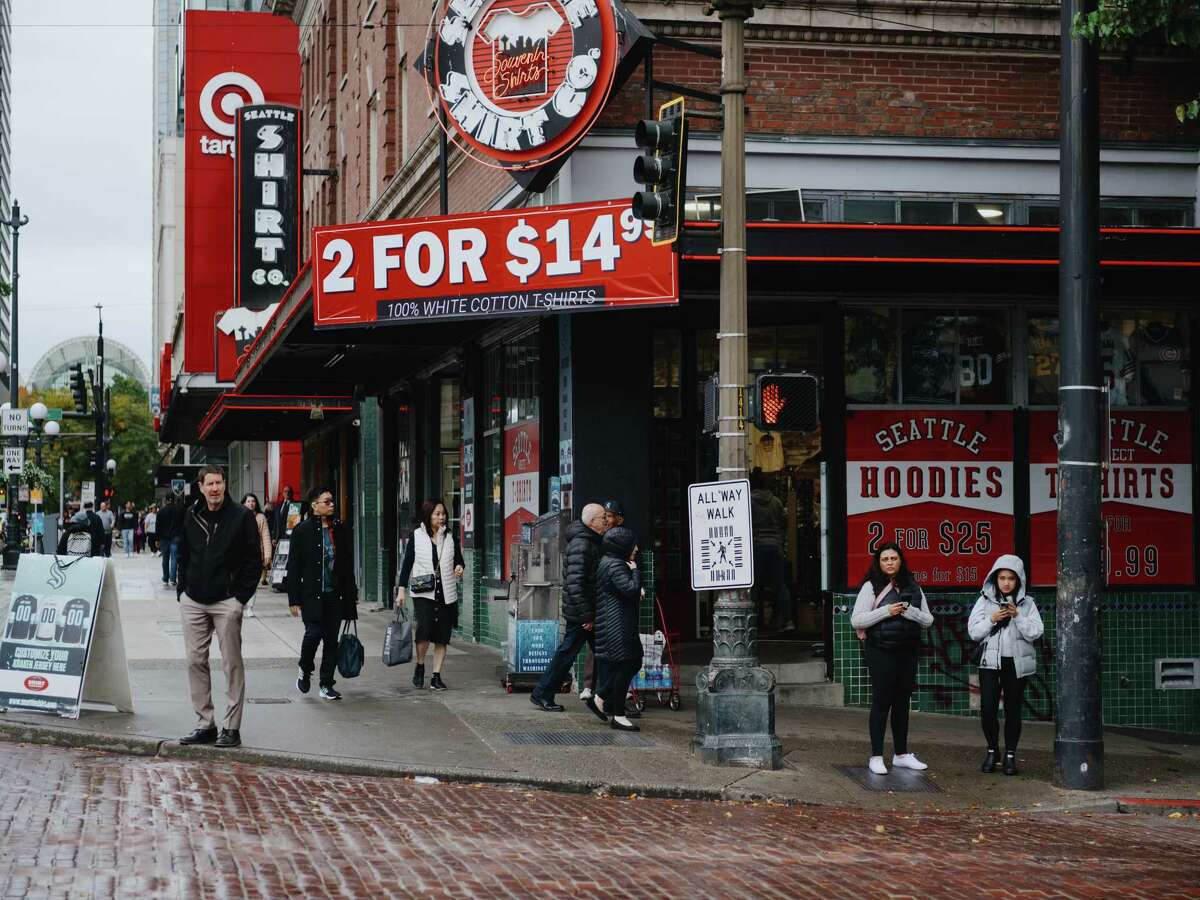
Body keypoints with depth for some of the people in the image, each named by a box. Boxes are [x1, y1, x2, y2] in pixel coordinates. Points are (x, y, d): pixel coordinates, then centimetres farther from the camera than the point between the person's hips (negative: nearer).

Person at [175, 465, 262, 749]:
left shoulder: (241, 516, -4)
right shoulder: (191, 515, 9)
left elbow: (254, 559, -3)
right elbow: (183, 556, 18)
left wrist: (241, 596, -8)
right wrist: (181, 590, 9)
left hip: (226, 601, -5)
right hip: (193, 601, 5)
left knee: (232, 664, -1)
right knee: (195, 661, 5)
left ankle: (231, 727, 3)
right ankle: (205, 724, 13)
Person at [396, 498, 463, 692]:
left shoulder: (450, 536, 8)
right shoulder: (417, 536, 0)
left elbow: (458, 558, 19)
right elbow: (407, 563, 3)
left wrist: (459, 567, -4)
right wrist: (401, 589, -2)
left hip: (446, 594, 3)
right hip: (423, 593, -3)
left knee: (442, 636, 2)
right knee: (424, 629, -18)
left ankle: (436, 676, 10)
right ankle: (419, 666, 7)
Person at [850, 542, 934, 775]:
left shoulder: (913, 588, 10)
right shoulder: (871, 587, -2)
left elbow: (928, 620, 9)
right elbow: (856, 620, -8)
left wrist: (908, 611, -10)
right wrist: (886, 611, -16)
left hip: (907, 652, 4)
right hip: (881, 653, -4)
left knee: (902, 702, 11)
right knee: (881, 701, -4)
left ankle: (901, 754, 20)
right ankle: (876, 756, 1)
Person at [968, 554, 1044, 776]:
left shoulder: (1027, 603, 6)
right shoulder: (985, 600, 7)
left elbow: (1035, 632, -4)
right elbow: (973, 631, 2)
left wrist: (1017, 616, -15)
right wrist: (992, 620, -12)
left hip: (1017, 663, 0)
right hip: (990, 661, 0)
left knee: (1013, 710, 4)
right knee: (988, 709, -7)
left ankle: (1010, 755, 14)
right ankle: (992, 750, 13)